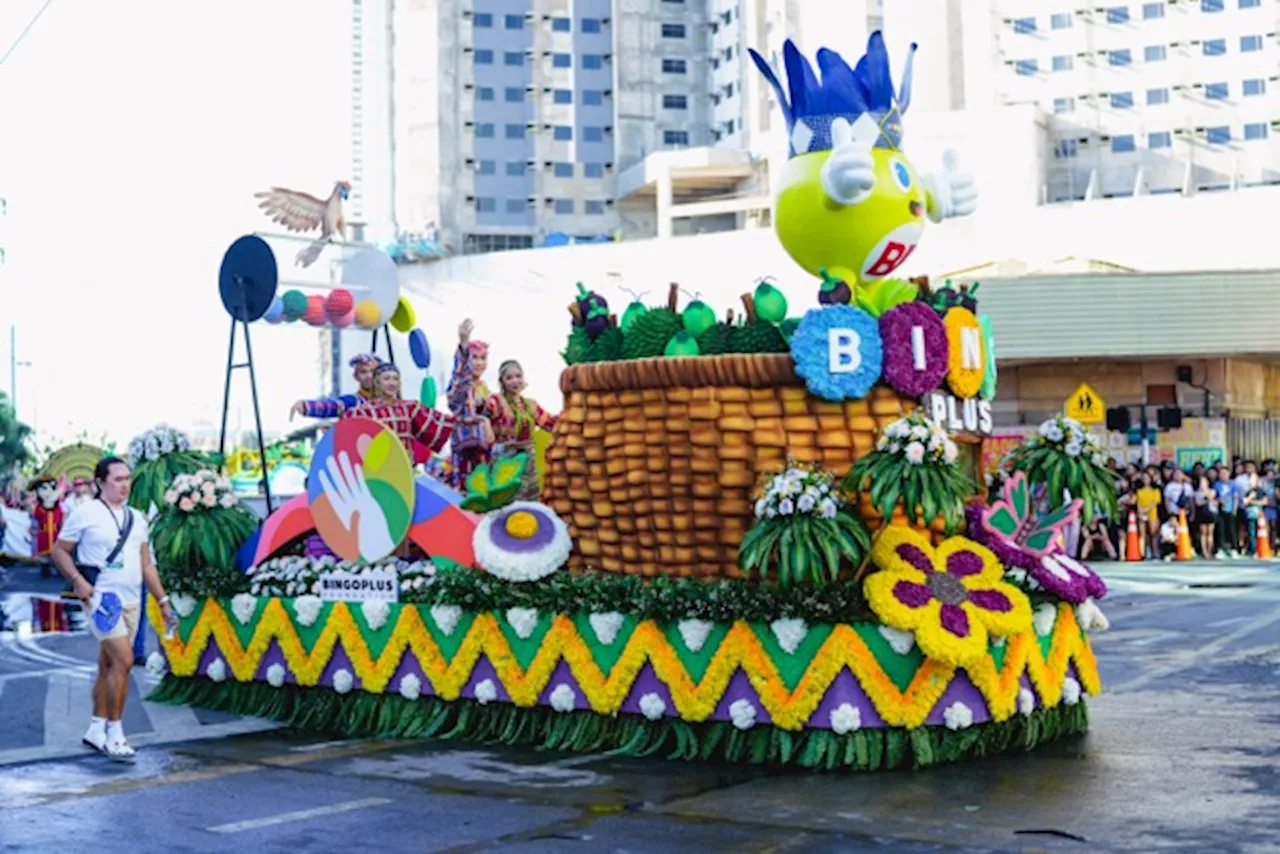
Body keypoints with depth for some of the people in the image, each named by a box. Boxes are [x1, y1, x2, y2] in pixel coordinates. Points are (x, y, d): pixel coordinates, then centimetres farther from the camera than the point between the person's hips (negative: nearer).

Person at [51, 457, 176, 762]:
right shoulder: (85, 514, -3)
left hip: (132, 601, 6)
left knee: (109, 666, 10)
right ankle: (114, 732, -7)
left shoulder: (137, 519, 13)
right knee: (123, 660, -16)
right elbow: (60, 551, -1)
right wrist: (77, 580, -17)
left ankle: (96, 730, 19)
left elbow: (147, 565, 16)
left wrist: (163, 601, 11)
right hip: (102, 598, -6)